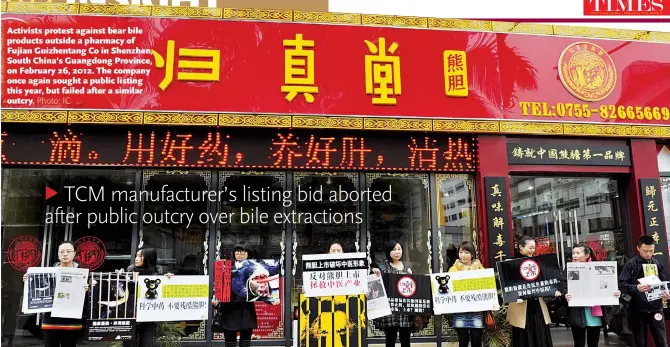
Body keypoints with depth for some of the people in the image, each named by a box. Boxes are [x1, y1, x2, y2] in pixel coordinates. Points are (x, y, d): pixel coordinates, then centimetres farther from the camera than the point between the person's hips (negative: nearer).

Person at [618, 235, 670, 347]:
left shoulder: (658, 264, 9)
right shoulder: (631, 264, -4)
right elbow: (621, 284, -10)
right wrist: (636, 288, -28)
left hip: (656, 308, 3)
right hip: (637, 310, -3)